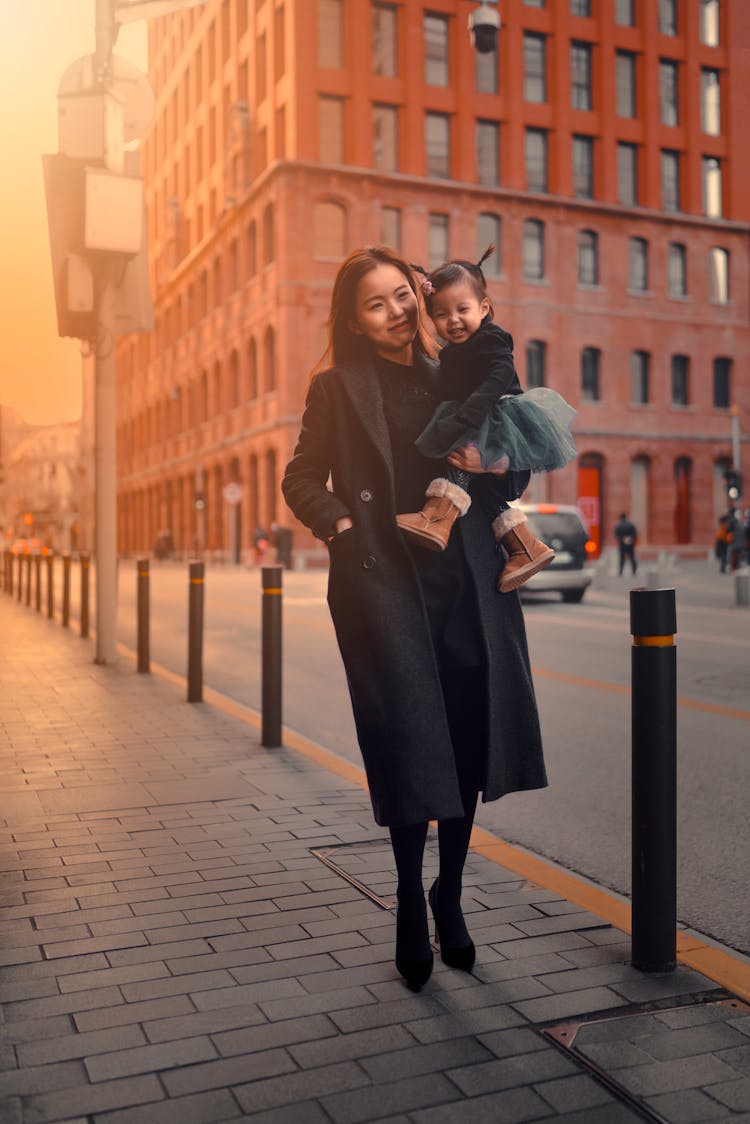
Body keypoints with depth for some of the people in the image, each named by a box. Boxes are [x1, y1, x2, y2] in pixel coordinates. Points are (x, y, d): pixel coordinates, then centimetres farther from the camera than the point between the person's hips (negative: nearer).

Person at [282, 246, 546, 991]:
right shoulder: (337, 388, 7)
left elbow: (514, 477, 17)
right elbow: (301, 478, 7)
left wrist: (490, 465, -6)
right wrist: (339, 524, -10)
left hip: (467, 579, 3)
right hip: (384, 579, -3)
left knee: (470, 739, 5)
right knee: (411, 743, -5)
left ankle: (449, 894, 25)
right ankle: (411, 904, 14)